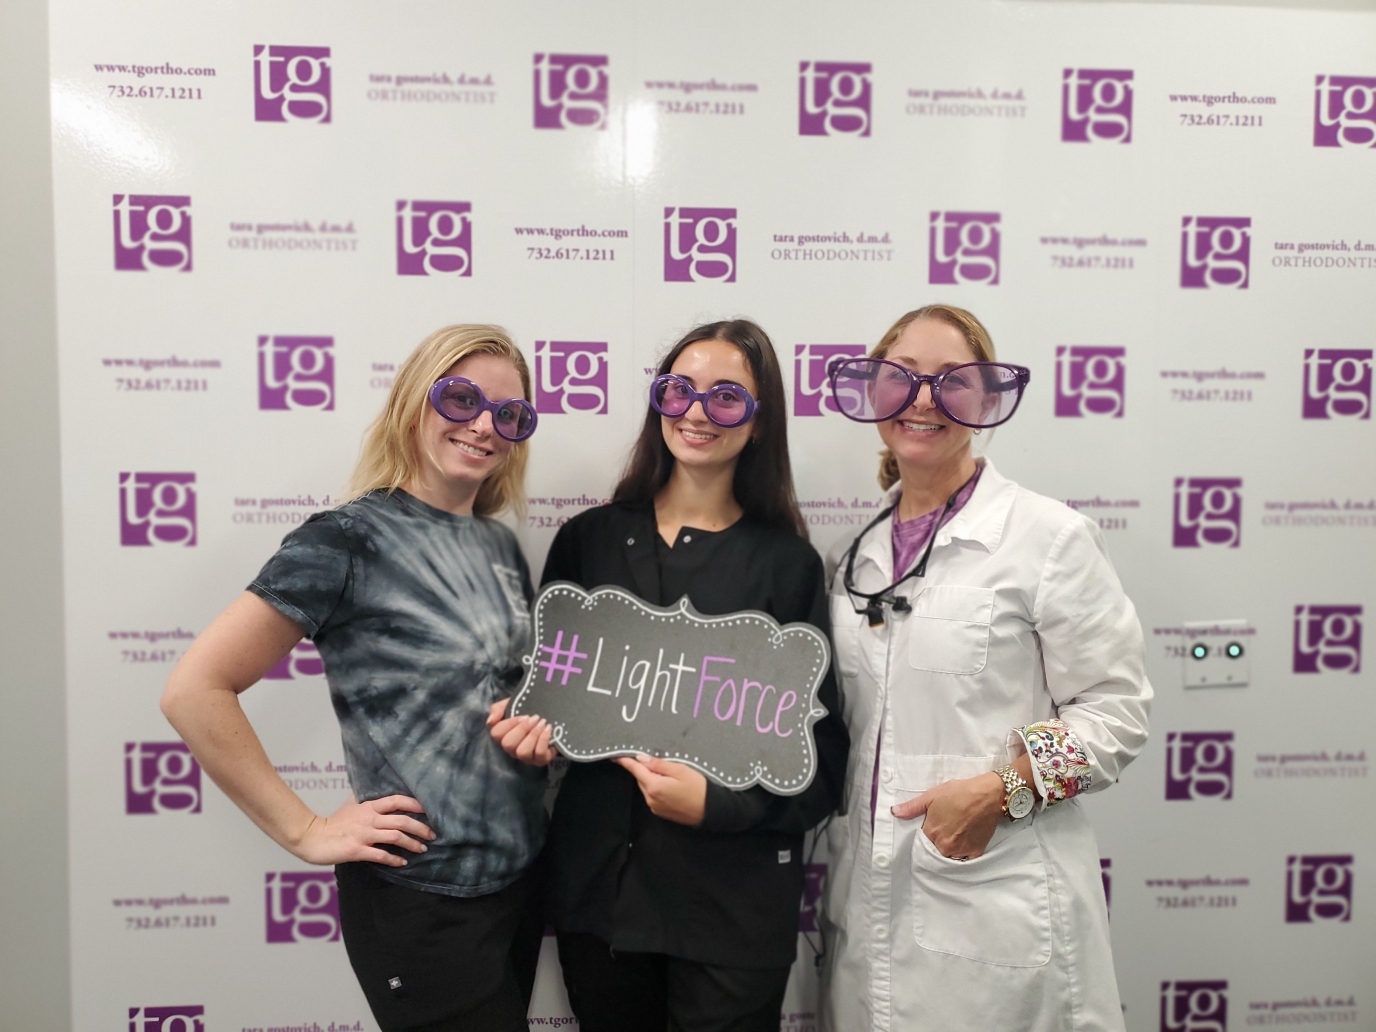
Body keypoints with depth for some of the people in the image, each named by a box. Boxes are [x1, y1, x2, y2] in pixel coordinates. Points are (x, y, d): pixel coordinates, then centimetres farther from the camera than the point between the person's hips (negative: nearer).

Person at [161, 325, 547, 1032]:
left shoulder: (501, 546, 5)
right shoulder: (350, 540, -16)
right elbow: (193, 691, -18)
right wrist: (305, 832, -16)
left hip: (521, 875, 7)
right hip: (421, 900, -7)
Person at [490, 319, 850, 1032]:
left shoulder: (788, 565, -3)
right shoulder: (588, 539, 3)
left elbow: (820, 751, -4)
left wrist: (719, 802, -18)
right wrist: (537, 720, -8)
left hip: (735, 897, -2)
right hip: (597, 883, 2)